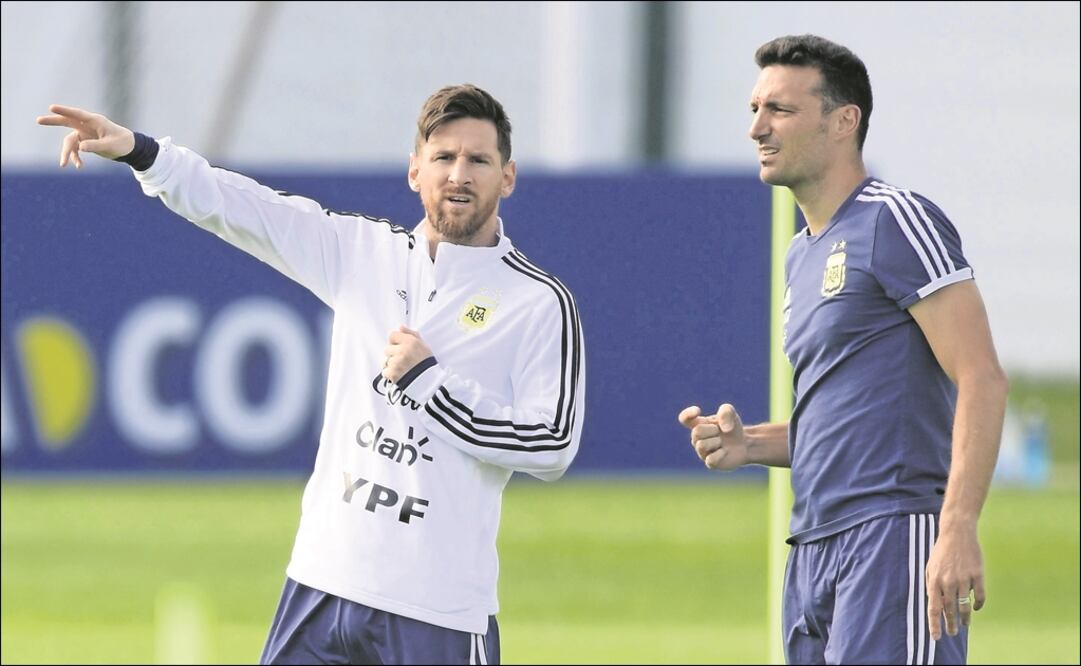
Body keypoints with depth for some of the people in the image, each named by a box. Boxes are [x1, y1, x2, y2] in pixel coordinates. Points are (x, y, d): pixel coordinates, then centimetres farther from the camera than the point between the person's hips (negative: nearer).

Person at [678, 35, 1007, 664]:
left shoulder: (894, 222, -8)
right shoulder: (803, 254, 21)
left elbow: (982, 380, -15)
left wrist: (959, 528, -24)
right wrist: (748, 443, 10)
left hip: (894, 539, -9)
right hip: (814, 549, 9)